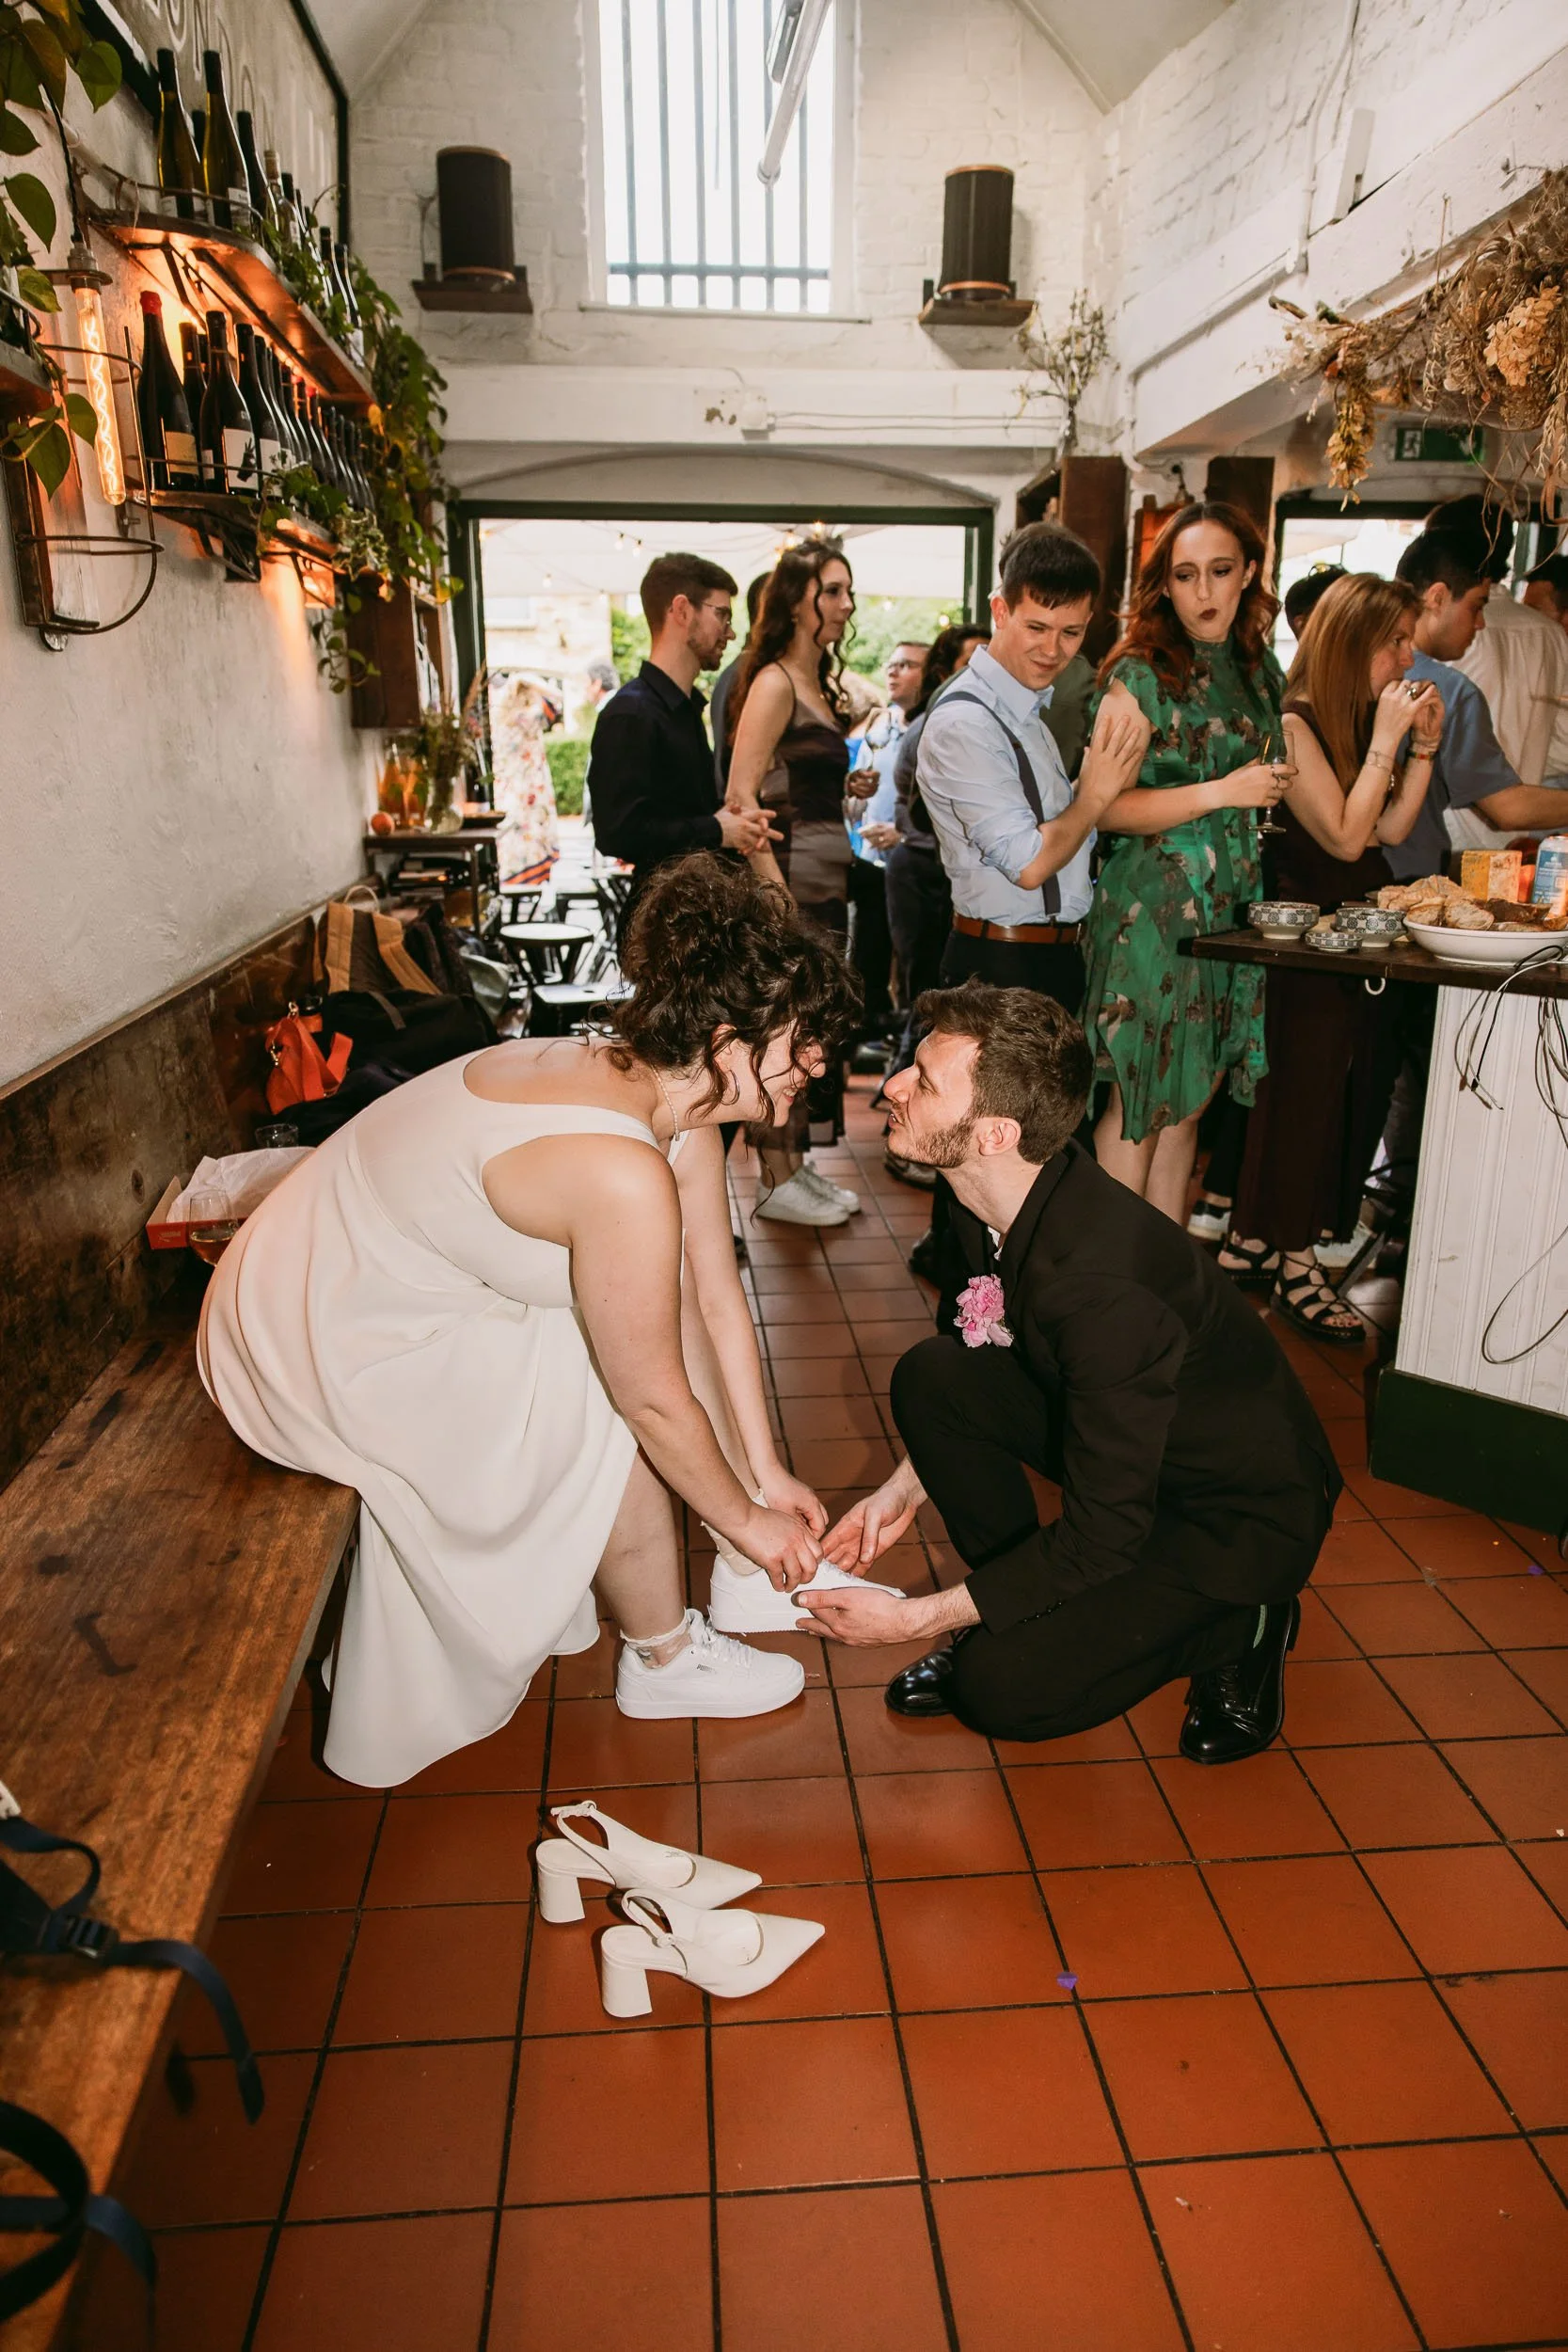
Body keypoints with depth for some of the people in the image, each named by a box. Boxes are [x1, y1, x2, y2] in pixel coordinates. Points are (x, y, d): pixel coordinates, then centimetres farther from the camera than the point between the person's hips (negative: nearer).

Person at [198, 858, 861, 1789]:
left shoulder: (673, 1096, -5)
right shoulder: (621, 1172, -34)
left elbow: (717, 1299, 1)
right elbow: (655, 1402, -23)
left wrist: (768, 1474, 5)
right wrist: (745, 1519, -6)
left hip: (355, 1279, 9)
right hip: (318, 1351, -9)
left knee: (628, 1355, 6)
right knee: (619, 1420, -8)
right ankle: (666, 1659, 15)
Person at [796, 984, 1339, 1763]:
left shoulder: (1107, 1288, -36)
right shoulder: (987, 1205, -11)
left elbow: (1103, 1537, -29)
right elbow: (975, 1349, 10)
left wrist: (915, 1618, -23)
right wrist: (906, 1486, -1)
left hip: (1244, 1508, -7)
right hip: (1123, 1447, 8)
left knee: (1001, 1691, -18)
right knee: (929, 1376, -13)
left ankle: (1239, 1625, 5)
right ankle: (1018, 1617, 4)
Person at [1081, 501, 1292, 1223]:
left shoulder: (1259, 669, 13)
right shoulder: (1139, 673, -8)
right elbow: (1103, 807, -16)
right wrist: (1221, 792, -19)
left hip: (1232, 908, 7)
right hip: (1153, 909, -6)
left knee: (1190, 1103, 11)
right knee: (1141, 1106, -1)